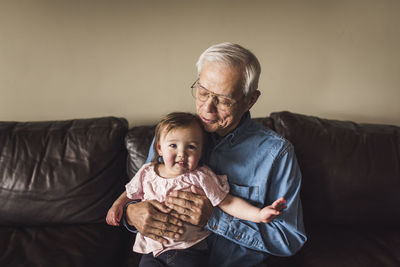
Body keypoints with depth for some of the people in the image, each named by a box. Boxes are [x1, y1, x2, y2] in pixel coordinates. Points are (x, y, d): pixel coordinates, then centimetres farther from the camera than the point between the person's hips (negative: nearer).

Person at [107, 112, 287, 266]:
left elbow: (228, 203, -11)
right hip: (151, 246, 3)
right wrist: (118, 204, 3)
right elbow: (131, 193, 19)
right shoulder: (147, 173, -1)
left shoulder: (201, 177, -11)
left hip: (188, 248, -3)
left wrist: (259, 214, -22)